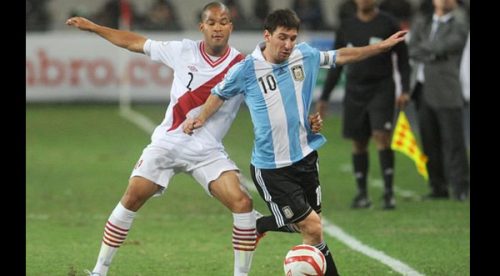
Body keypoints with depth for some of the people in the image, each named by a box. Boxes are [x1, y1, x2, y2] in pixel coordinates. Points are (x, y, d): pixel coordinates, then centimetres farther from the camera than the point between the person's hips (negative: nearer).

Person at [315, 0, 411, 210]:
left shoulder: (388, 24, 0)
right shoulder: (347, 27, 9)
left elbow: (402, 58, 3)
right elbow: (336, 66, 14)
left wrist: (405, 90, -8)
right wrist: (324, 98, 10)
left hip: (381, 90, -3)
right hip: (355, 92, 3)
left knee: (382, 137, -16)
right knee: (358, 143, 5)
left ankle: (388, 191, -14)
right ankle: (362, 194, 13)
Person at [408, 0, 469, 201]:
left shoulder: (459, 28, 4)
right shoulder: (421, 26, 17)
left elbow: (442, 47, -13)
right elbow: (412, 51, 1)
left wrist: (424, 47, 2)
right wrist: (434, 55, -10)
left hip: (447, 93, -4)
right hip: (424, 92, 4)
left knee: (453, 142, -6)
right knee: (430, 144, 4)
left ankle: (460, 189, -4)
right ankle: (439, 188, 8)